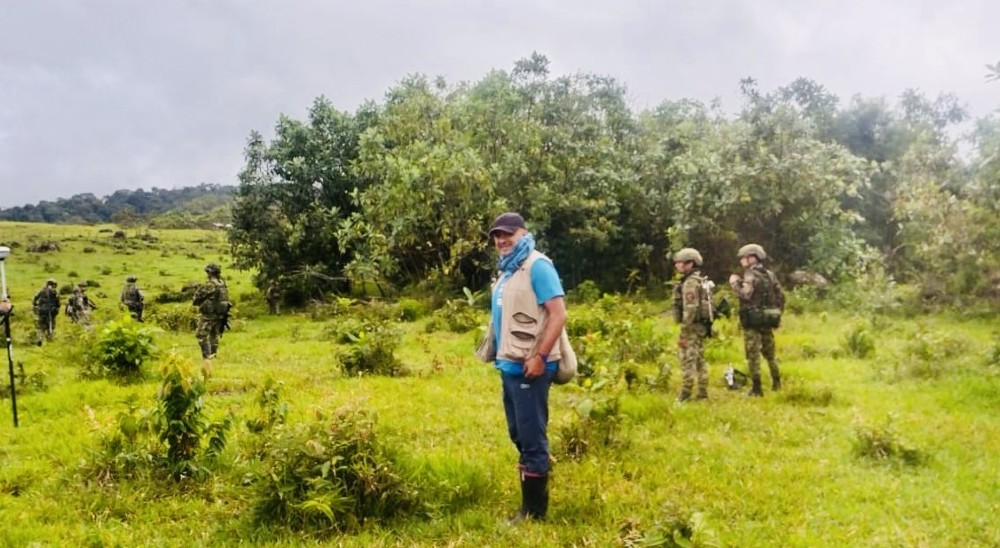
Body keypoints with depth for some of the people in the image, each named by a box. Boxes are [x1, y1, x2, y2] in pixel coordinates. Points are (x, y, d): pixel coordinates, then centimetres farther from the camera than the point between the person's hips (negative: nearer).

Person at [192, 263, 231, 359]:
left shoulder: (209, 285, -17)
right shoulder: (223, 284, 7)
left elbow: (198, 297, -10)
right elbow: (226, 299, 12)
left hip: (208, 315, -8)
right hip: (220, 314, 8)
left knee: (202, 335, -1)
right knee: (214, 335, 16)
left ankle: (207, 355, -6)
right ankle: (213, 355, 19)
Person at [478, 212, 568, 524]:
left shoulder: (537, 266, -11)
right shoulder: (507, 271, 16)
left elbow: (558, 314, -18)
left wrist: (540, 356, -23)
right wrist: (498, 355, 16)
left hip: (529, 367, -9)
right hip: (509, 365, 10)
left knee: (532, 439, -2)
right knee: (519, 436, 16)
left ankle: (534, 511, 8)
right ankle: (531, 502, 28)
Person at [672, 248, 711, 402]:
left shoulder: (690, 282, -16)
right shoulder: (700, 280, 15)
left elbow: (690, 309, -23)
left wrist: (683, 333, -22)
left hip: (692, 326, -10)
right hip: (701, 325, 10)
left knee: (688, 362, -7)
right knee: (700, 360, 13)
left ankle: (684, 396, -6)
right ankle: (702, 393, 18)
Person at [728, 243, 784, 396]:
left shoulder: (750, 275, -12)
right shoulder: (770, 275, 11)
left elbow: (745, 295, -25)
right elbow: (781, 297, 12)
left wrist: (734, 283, -11)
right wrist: (776, 314, 18)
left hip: (753, 322, -7)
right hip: (768, 321, 7)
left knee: (753, 355, -2)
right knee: (770, 353, 18)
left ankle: (756, 389, -2)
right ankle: (777, 383, 24)